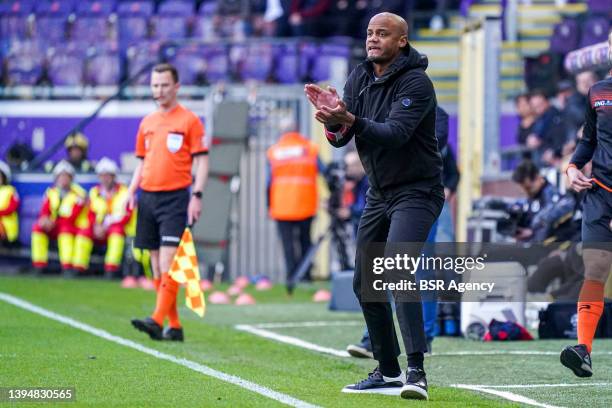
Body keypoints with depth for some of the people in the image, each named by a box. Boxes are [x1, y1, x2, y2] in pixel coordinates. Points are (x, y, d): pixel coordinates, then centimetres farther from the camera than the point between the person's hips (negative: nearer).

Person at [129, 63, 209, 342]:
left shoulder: (189, 121, -1)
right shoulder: (146, 123, 16)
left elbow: (201, 161, -4)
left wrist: (197, 195, -14)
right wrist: (131, 190, 7)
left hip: (175, 197, -6)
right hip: (148, 196, 6)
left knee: (168, 262, -14)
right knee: (157, 266, 5)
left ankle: (158, 320, -23)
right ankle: (174, 325, 10)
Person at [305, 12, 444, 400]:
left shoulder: (416, 83, -16)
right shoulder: (360, 78, 5)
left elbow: (395, 133, -30)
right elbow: (340, 138, -1)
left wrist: (350, 119, -43)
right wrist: (333, 118, -23)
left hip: (417, 191, -8)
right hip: (379, 193, 8)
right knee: (365, 282, 9)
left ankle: (417, 372, -30)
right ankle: (388, 371, 22)